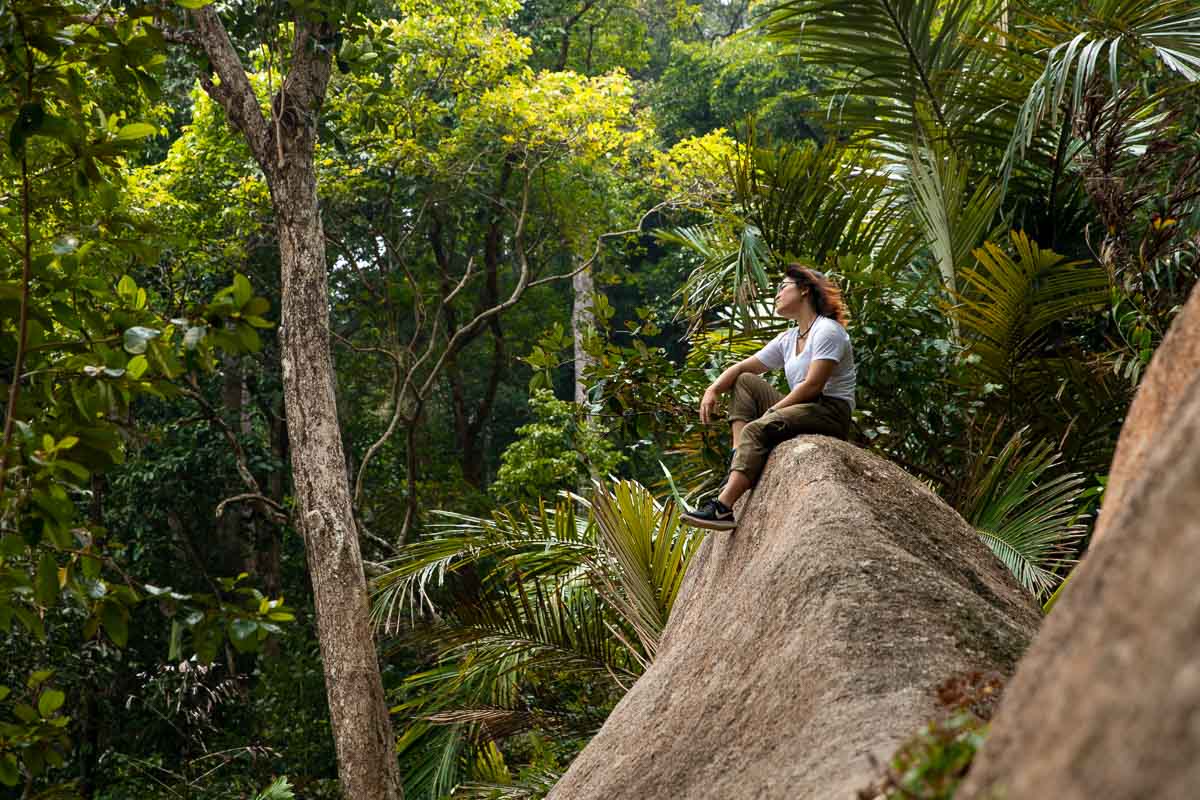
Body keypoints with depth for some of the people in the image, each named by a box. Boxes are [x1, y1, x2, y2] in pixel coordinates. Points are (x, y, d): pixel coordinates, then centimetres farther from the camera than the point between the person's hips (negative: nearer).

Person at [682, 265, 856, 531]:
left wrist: (771, 411, -14)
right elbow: (742, 368, 16)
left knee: (755, 430, -29)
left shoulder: (827, 330, -7)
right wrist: (712, 390, -3)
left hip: (830, 413, -9)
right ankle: (737, 461, -15)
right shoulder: (788, 339, 20)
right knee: (745, 382, 6)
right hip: (802, 409, 9)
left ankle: (723, 507, -42)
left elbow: (812, 385, -17)